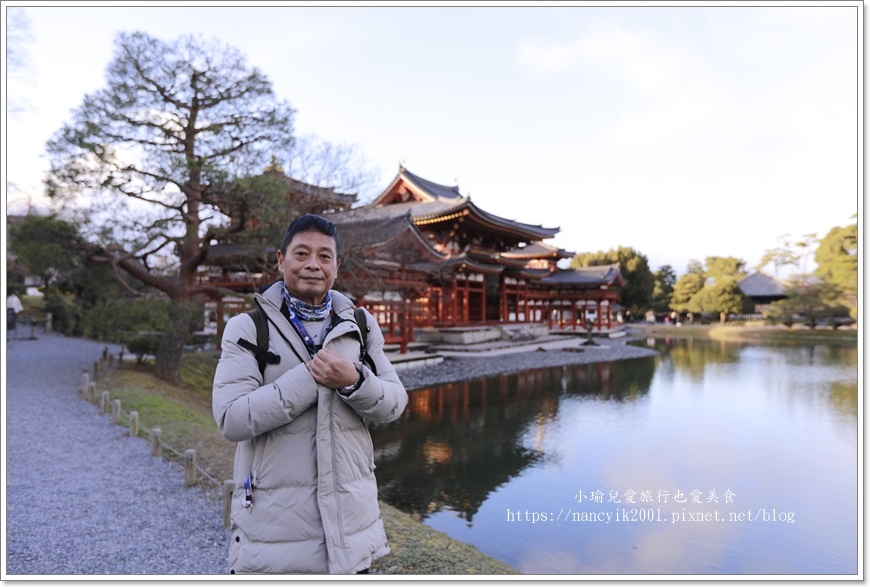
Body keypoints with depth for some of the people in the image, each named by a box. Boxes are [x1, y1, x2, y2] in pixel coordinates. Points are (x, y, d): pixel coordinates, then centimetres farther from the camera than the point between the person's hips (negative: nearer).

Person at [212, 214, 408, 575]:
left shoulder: (361, 326, 2)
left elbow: (394, 404, -2)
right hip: (272, 524, -2)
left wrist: (354, 381, -21)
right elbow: (231, 419, -17)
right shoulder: (248, 329, -7)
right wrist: (311, 376, -22)